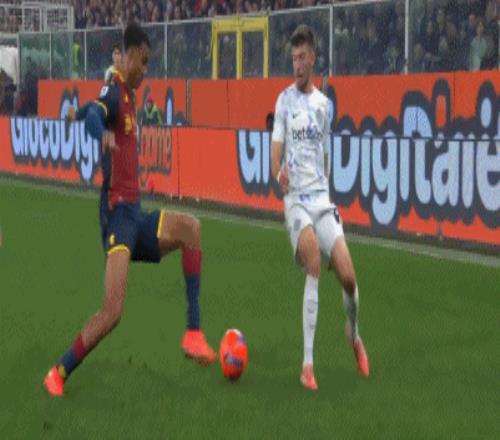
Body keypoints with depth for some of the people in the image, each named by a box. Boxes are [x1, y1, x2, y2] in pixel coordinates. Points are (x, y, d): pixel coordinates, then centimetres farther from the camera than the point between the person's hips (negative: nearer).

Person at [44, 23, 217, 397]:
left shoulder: (129, 97, 17)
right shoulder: (113, 92, -10)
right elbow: (93, 113, -33)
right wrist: (103, 133, -54)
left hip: (135, 213, 9)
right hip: (117, 212, -9)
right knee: (113, 312, -16)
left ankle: (193, 334, -12)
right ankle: (58, 373, 2)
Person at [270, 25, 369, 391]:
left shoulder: (325, 104, 12)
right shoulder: (285, 100, 2)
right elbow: (276, 153, -3)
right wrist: (279, 173, -23)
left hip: (322, 198, 3)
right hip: (296, 199, -3)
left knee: (348, 276, -10)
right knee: (312, 253, -32)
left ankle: (355, 335, 27)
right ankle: (308, 361, -28)